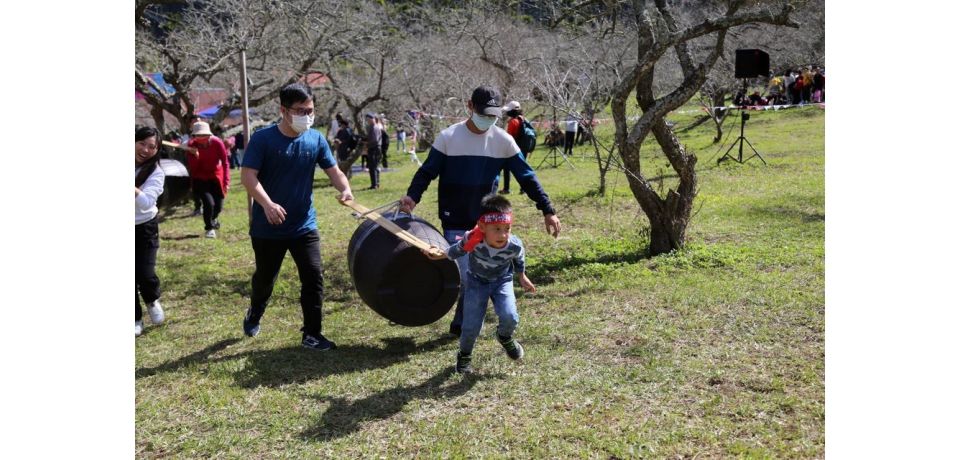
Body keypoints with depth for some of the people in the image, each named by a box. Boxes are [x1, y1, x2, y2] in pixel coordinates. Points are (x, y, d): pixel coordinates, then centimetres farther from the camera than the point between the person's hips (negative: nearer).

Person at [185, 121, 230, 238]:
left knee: (218, 206, 3)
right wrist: (195, 156, -33)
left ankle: (214, 218, 43)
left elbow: (225, 163, -12)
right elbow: (192, 167, -14)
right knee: (209, 202, -19)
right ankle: (209, 228, 7)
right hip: (200, 178, -1)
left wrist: (226, 181, -15)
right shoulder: (191, 145, -16)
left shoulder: (217, 142, -19)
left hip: (216, 176, 1)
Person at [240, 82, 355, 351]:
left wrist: (345, 189, -24)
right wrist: (267, 204, -33)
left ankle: (312, 335, 4)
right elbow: (248, 175, -17)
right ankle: (254, 315, 47)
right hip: (268, 226, -2)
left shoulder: (316, 139, -1)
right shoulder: (263, 139, -12)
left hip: (305, 225, 2)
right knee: (265, 278, 17)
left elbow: (333, 171, -1)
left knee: (313, 277, -5)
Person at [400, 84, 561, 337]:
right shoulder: (449, 137, -6)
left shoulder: (503, 140, -1)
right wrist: (412, 196, -25)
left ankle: (462, 322, 24)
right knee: (464, 276, -11)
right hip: (455, 221, -3)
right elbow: (427, 171, -6)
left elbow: (527, 177, 1)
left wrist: (548, 211, -3)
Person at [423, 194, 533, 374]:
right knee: (472, 326, -5)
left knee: (510, 318, -20)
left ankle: (505, 336, 18)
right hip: (476, 281, -1)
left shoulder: (515, 245, -30)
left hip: (502, 281, 1)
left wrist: (522, 277, 9)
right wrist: (438, 255, -3)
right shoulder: (472, 241, -35)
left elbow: (519, 260, -3)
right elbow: (457, 251, -8)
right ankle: (464, 355, 28)